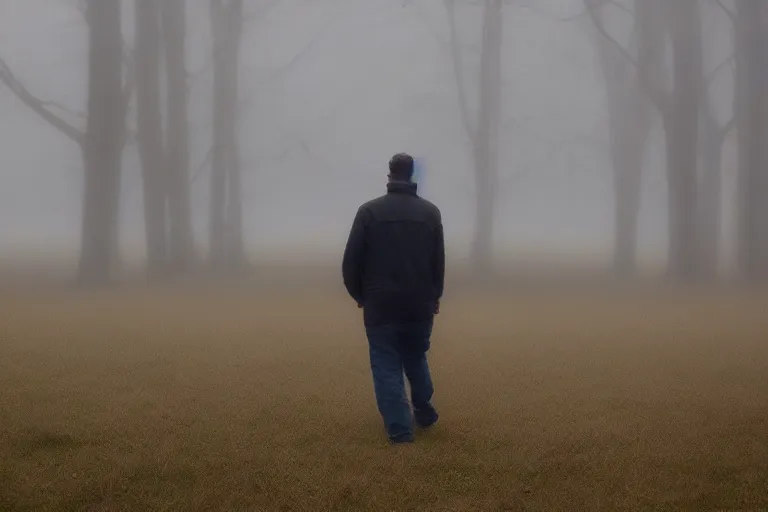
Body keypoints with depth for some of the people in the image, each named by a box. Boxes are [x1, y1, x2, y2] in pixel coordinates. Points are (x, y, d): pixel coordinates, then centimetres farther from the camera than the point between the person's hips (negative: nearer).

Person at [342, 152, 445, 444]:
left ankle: (400, 430, -4)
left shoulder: (369, 210, -6)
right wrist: (434, 296, 21)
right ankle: (424, 412, 33)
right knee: (416, 359, 24)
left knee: (387, 368, 2)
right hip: (419, 305, 3)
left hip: (380, 305, -3)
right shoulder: (430, 212, 0)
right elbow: (439, 261, 6)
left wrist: (359, 294, 11)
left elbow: (351, 260, -5)